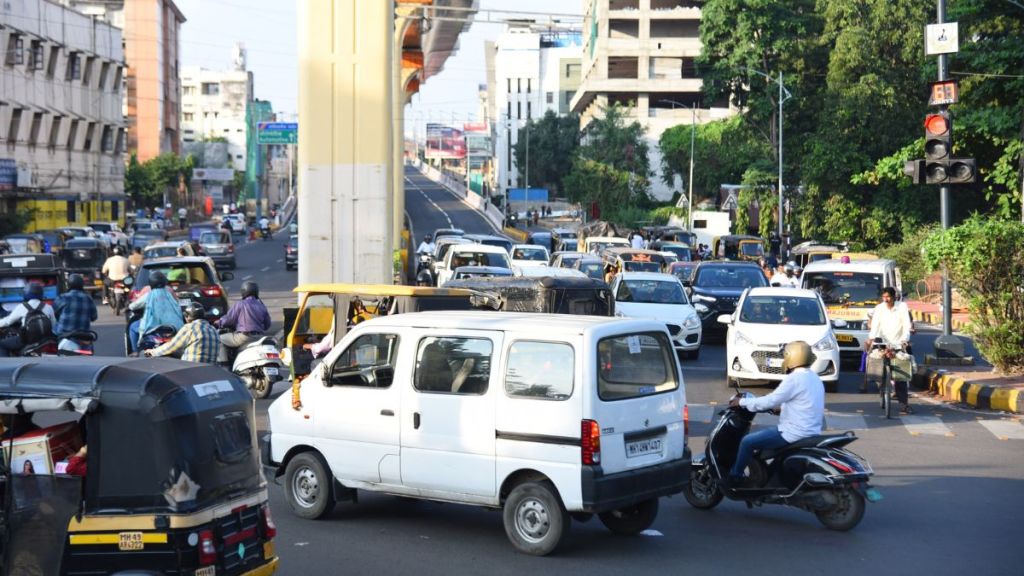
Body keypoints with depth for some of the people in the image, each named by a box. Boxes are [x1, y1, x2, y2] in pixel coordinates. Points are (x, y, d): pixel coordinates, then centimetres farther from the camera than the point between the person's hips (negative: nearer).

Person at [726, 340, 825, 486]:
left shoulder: (795, 378, -18)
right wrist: (779, 407, 24)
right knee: (763, 434, 30)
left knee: (747, 442, -3)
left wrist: (743, 402, -8)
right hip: (811, 431, 10)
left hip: (795, 433, -10)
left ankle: (734, 477, 8)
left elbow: (771, 400, -18)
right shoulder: (814, 378, 12)